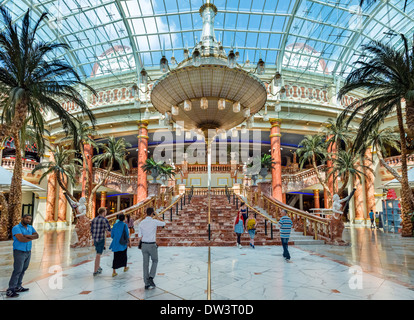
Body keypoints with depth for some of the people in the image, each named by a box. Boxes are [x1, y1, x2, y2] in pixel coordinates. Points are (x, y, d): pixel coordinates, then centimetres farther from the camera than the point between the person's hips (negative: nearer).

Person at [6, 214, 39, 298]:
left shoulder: (30, 227, 9)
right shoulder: (16, 228, -12)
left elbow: (37, 235, -2)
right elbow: (21, 239, -23)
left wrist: (27, 236, -19)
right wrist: (32, 238, -8)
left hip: (28, 252, 7)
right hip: (19, 252, -6)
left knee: (23, 270, 10)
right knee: (17, 271, -8)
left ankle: (18, 287, 18)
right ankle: (10, 290, -2)